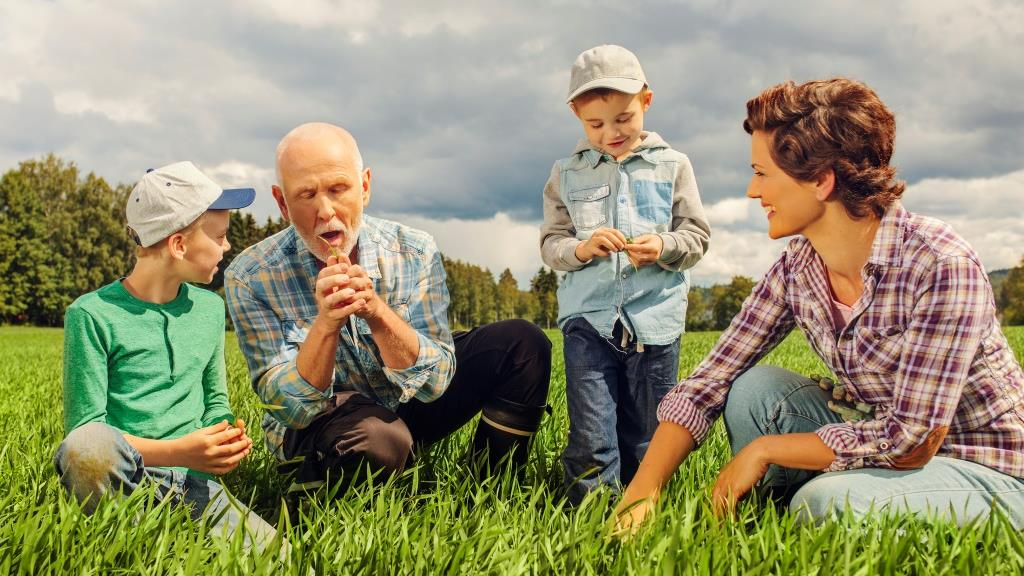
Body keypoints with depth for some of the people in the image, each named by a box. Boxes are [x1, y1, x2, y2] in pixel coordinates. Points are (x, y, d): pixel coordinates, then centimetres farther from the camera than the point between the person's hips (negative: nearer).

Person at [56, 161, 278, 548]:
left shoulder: (210, 308, 12)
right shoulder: (93, 315, -4)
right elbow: (83, 426, -7)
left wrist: (228, 435, -2)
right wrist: (177, 452, -20)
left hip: (193, 483, 3)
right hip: (118, 475, -3)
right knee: (90, 444, -39)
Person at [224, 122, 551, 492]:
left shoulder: (414, 253, -16)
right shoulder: (249, 277, -19)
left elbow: (435, 382, -20)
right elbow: (290, 407, -21)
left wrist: (377, 312, -38)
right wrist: (326, 323, -39)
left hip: (410, 403, 4)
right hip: (316, 421, -3)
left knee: (522, 343, -12)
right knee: (377, 439, -39)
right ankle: (313, 498, -4)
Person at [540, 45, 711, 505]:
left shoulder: (673, 166, 7)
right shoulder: (567, 174, 8)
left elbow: (697, 236, 6)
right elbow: (550, 244, 6)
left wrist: (664, 247, -16)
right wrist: (580, 248, -15)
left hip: (654, 321, 1)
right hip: (588, 320, 0)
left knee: (647, 442, 10)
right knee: (592, 444, -5)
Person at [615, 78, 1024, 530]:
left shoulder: (940, 265, -26)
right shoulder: (796, 270, -7)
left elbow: (913, 441, -25)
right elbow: (707, 382, -8)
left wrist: (764, 449, -18)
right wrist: (641, 493, -18)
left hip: (987, 473, -5)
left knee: (824, 501, -31)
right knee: (753, 389, -13)